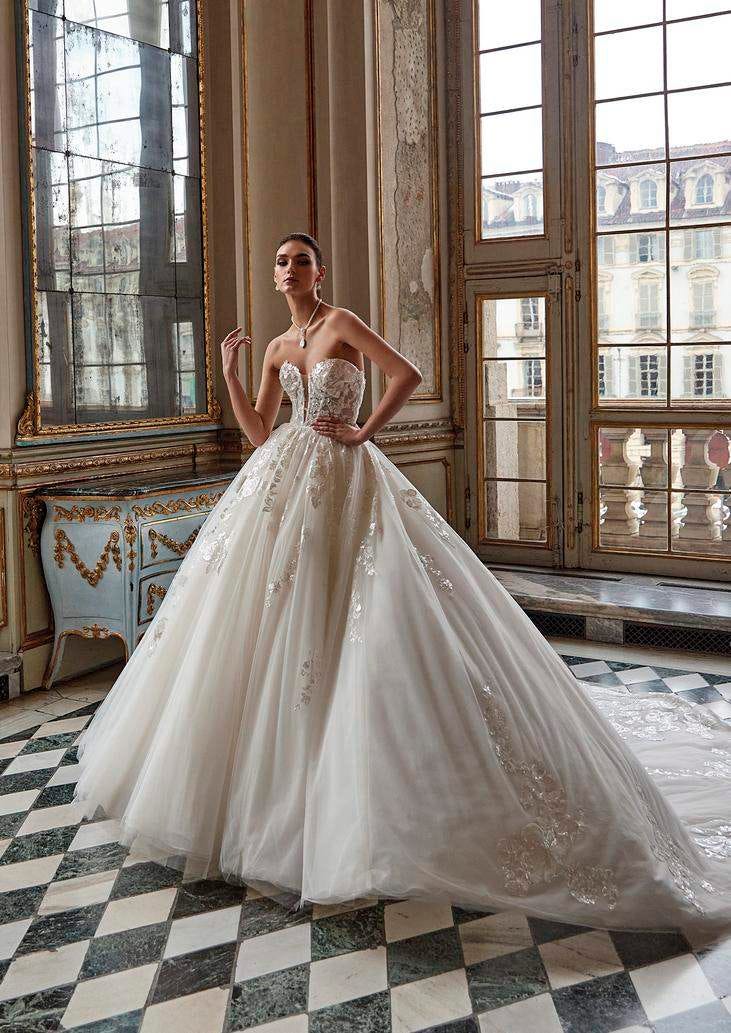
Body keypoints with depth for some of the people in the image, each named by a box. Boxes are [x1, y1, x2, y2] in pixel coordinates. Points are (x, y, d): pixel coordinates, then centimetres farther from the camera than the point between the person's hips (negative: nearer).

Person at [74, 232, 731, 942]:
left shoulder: (342, 323, -1)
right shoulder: (278, 347, 16)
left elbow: (407, 374, -11)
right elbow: (258, 432, 15)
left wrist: (364, 432, -10)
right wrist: (228, 370, 11)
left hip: (343, 482, -6)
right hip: (284, 481, 7)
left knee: (345, 617, -9)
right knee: (269, 611, 6)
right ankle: (270, 770, 20)